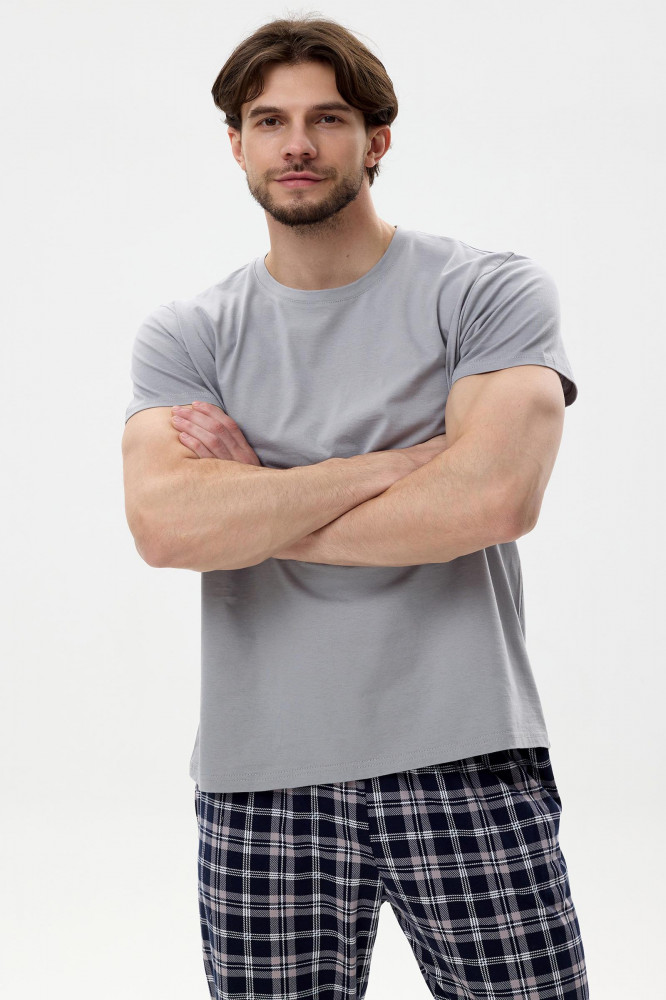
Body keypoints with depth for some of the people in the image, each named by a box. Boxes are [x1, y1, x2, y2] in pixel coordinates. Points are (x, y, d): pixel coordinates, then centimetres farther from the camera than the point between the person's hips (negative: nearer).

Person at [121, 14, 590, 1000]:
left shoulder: (492, 291, 1)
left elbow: (495, 497, -16)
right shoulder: (185, 335, 7)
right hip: (260, 777, 2)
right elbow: (165, 526, -11)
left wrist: (252, 513, -8)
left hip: (465, 764, -1)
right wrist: (392, 466, -11)